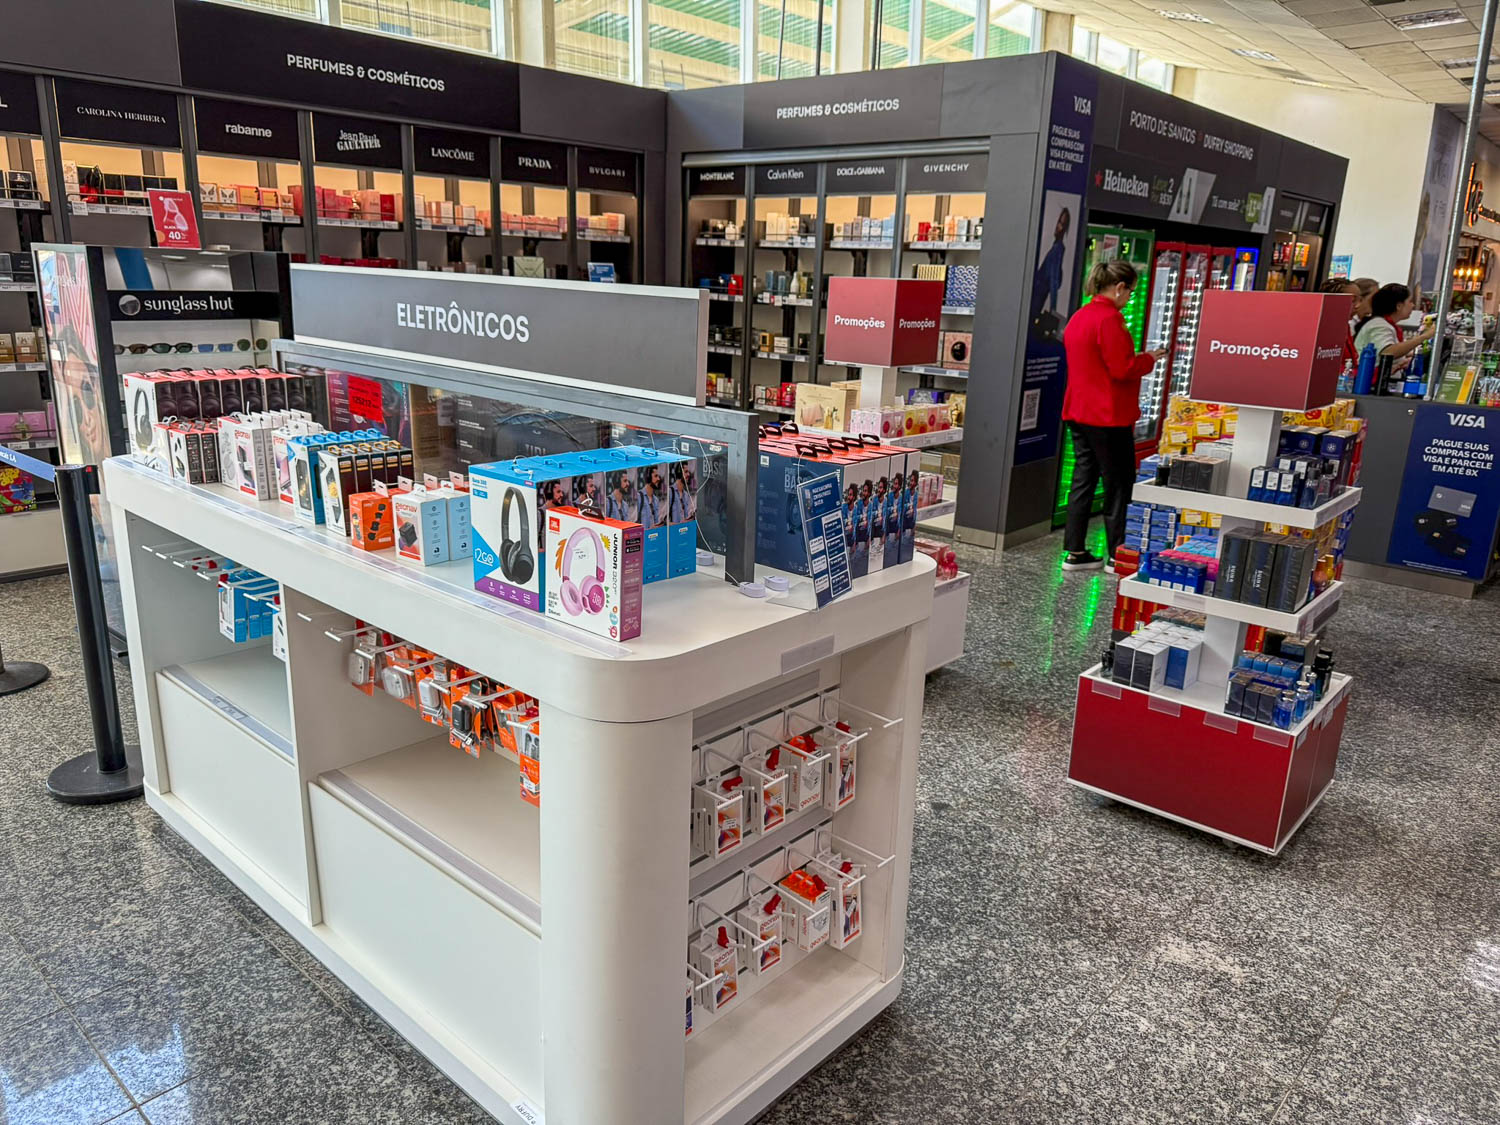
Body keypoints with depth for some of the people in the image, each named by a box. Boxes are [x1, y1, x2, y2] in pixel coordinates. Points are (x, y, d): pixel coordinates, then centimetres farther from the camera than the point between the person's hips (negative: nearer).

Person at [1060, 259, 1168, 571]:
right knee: (1119, 485, 2)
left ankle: (1075, 552, 14)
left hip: (1078, 413, 9)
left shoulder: (1079, 316, 13)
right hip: (1107, 417, -9)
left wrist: (1138, 358, 21)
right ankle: (1117, 555, 9)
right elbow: (1122, 370, -19)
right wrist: (1149, 359, -2)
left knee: (1083, 480, 11)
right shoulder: (1109, 318, -16)